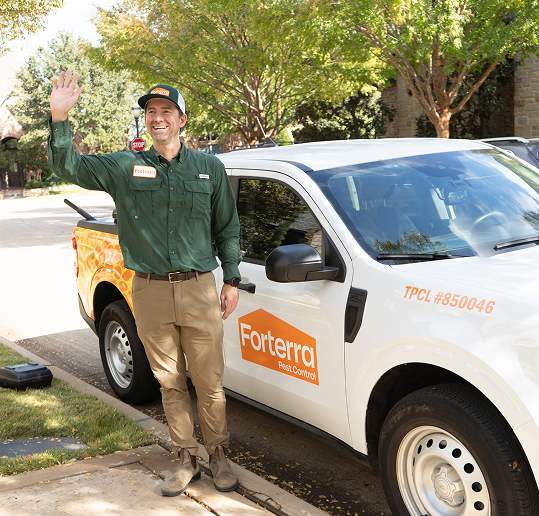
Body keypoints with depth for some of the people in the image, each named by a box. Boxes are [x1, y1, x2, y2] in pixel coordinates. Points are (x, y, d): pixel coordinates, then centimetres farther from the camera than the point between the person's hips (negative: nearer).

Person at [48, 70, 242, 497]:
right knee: (171, 383, 10)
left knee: (210, 382, 3)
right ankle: (187, 460, 24)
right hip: (150, 293, 1)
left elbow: (228, 229, 12)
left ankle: (218, 455, 22)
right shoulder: (124, 167, 5)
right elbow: (68, 167, -4)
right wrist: (60, 118, -18)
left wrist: (232, 279, 6)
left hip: (199, 290, -1)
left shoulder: (210, 168, 7)